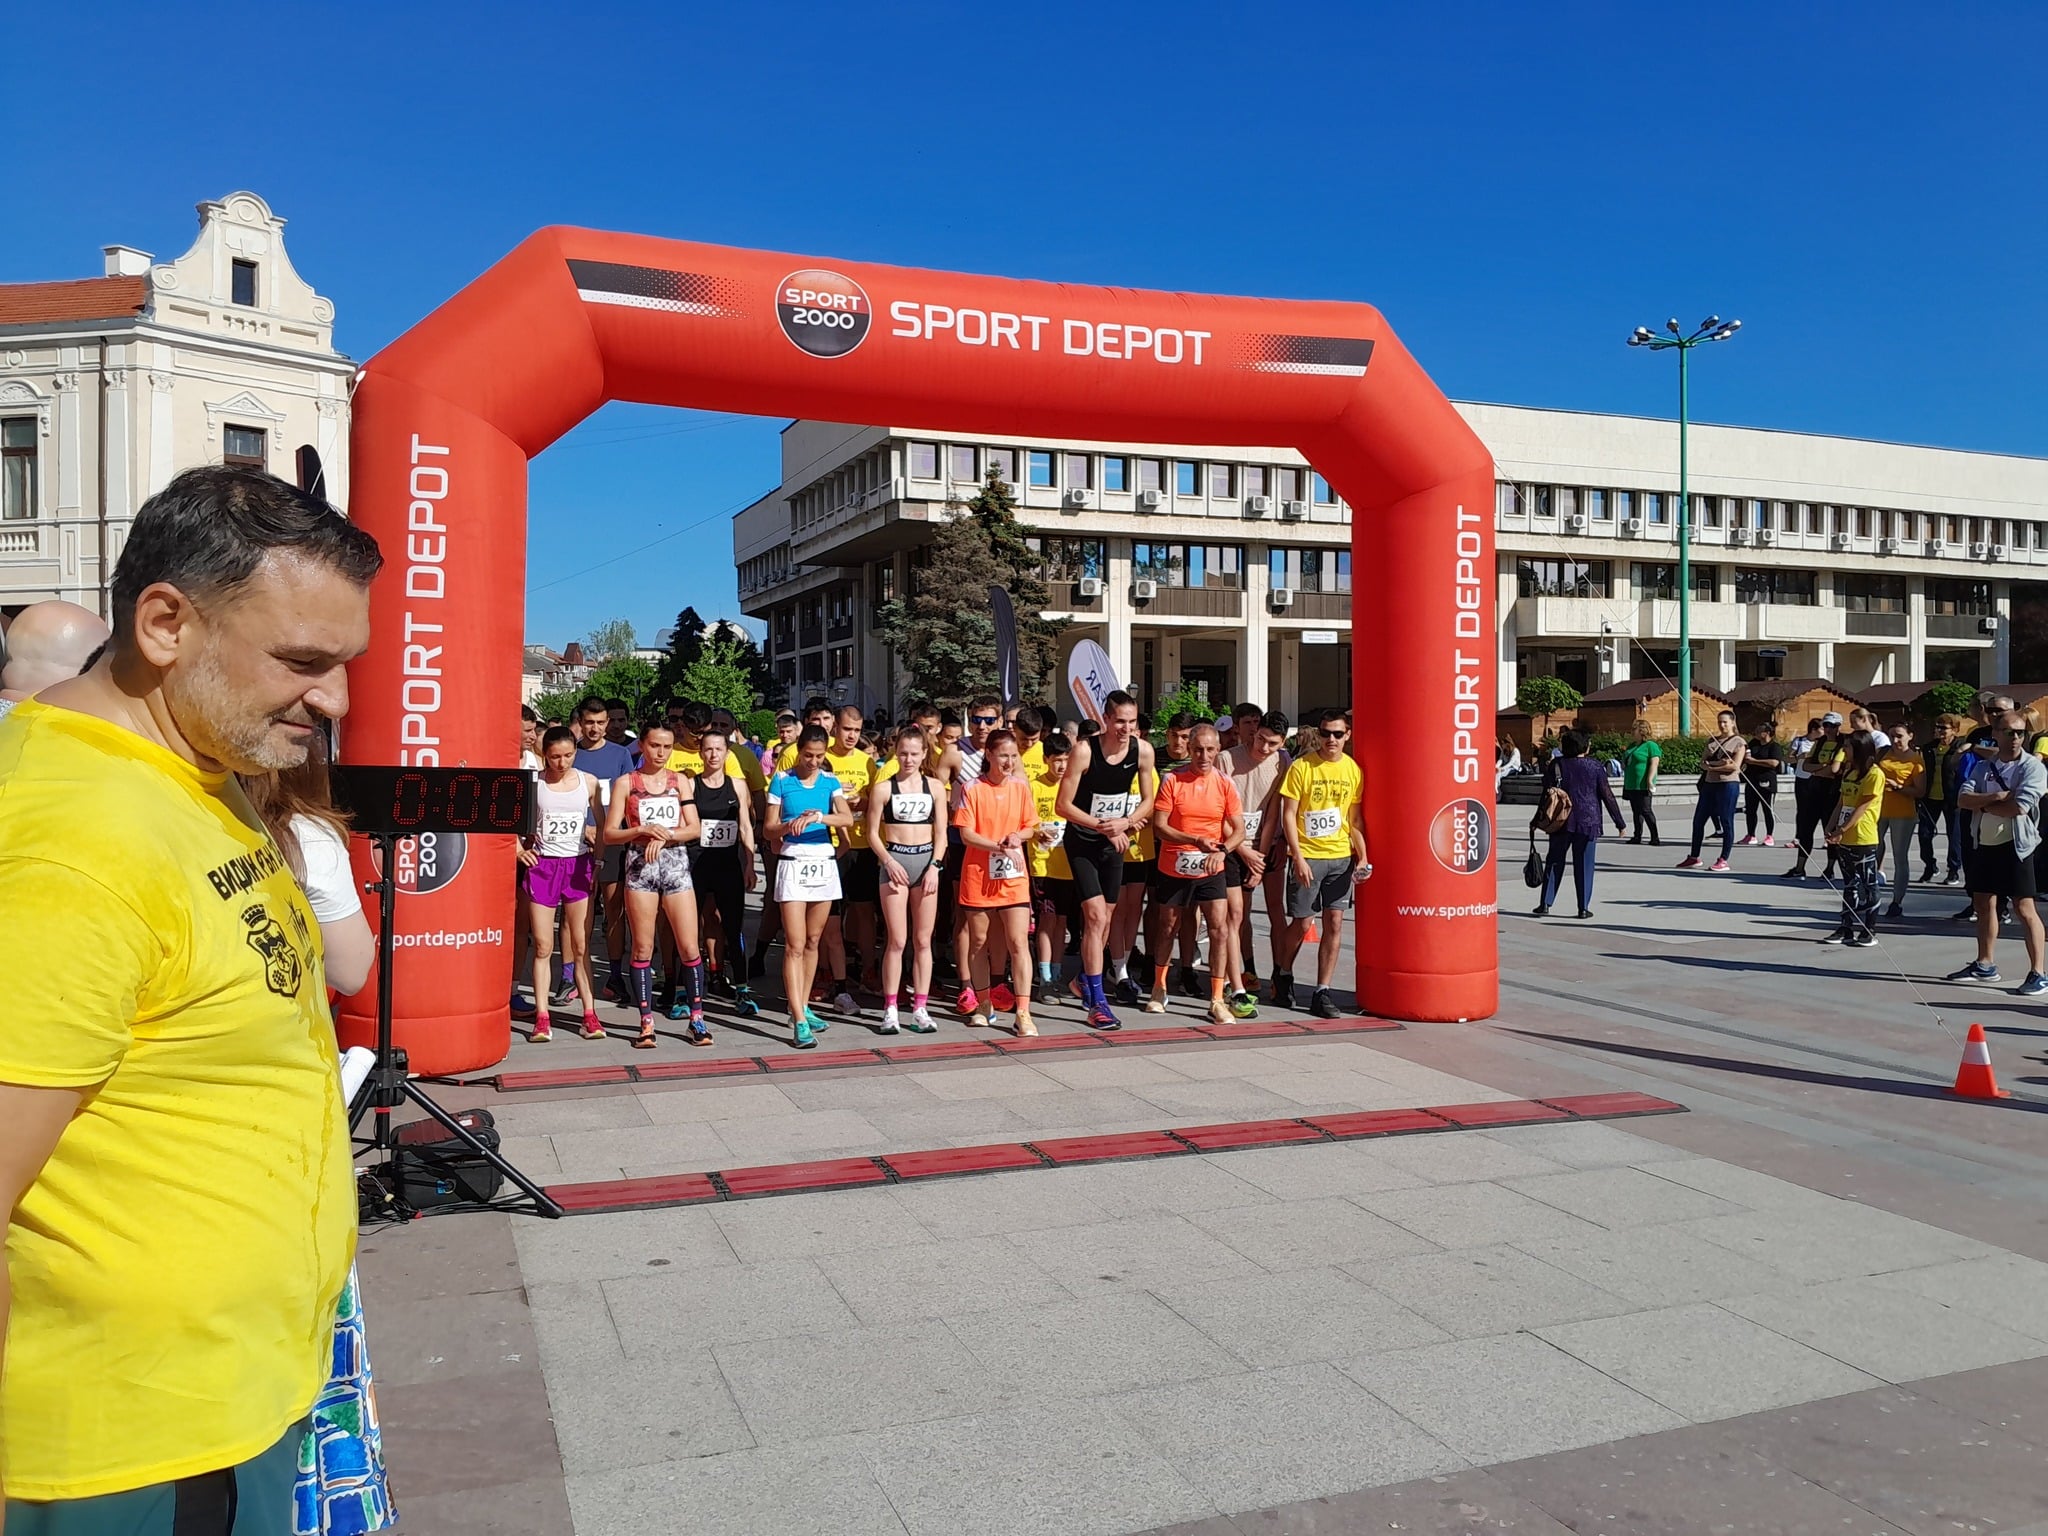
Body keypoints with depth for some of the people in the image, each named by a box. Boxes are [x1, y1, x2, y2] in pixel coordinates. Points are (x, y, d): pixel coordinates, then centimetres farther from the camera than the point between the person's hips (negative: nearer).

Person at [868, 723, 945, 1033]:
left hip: (926, 860, 2)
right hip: (894, 860, -2)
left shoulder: (935, 787, 6)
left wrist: (933, 867, -6)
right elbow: (873, 833, 1)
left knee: (923, 940, 5)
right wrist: (888, 861, -12)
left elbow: (941, 833, 6)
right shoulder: (883, 788, 1)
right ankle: (890, 1009, 3)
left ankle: (920, 1008, 11)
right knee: (897, 940, -4)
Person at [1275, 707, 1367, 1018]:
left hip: (1340, 856, 4)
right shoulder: (1301, 767, -7)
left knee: (1334, 923, 2)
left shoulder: (1353, 770, 6)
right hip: (1307, 856, -4)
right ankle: (1282, 973, 28)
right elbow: (1288, 815, -7)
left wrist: (1362, 856, 2)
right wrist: (1298, 858, -14)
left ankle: (1322, 992, 8)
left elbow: (1355, 818, 12)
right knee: (1301, 922, 2)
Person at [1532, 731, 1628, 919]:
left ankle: (1545, 904, 6)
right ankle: (1584, 908, 4)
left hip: (1562, 822, 0)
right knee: (1584, 865, 5)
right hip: (1588, 822, 0)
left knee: (1554, 862, 9)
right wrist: (1620, 823, 6)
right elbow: (1608, 797, 1)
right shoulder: (1595, 767, 0)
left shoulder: (1557, 765, -1)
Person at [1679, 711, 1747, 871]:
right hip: (1709, 784, 6)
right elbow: (1702, 763, 5)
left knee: (1726, 822, -3)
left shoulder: (1738, 742, -1)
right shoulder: (1711, 740, 15)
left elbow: (1735, 766, -13)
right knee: (1698, 820, 7)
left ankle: (1724, 860, 3)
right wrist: (1720, 763, -12)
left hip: (1728, 784, -6)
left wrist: (1711, 766, -10)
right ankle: (1694, 857, 16)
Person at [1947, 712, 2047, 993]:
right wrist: (1995, 797, -18)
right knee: (1984, 903, 14)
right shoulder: (1983, 766, 8)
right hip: (1984, 843, 6)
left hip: (2015, 845, -6)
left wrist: (1982, 804, -7)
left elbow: (2019, 806, -21)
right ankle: (1985, 964, 27)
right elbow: (1963, 799, -3)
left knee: (2024, 908, -7)